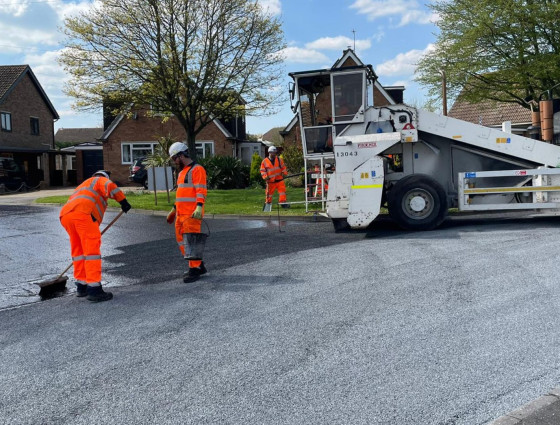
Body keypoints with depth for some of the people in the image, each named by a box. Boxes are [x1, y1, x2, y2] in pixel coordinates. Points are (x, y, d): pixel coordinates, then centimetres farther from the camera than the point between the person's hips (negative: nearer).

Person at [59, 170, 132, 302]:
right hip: (83, 213, -8)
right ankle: (94, 290, -9)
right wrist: (123, 201, -8)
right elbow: (110, 186, -6)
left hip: (65, 214, 8)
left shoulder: (83, 187, 42)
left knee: (78, 250, 19)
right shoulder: (101, 180, 22)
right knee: (92, 250, -6)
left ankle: (82, 286, 26)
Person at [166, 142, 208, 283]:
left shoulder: (197, 169, -9)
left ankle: (194, 270, 1)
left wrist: (199, 207, -28)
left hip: (192, 214, -10)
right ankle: (198, 265, 22)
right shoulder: (181, 172, 21)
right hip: (181, 213, 10)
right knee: (181, 240, 12)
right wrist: (174, 209, 29)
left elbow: (201, 191, -18)